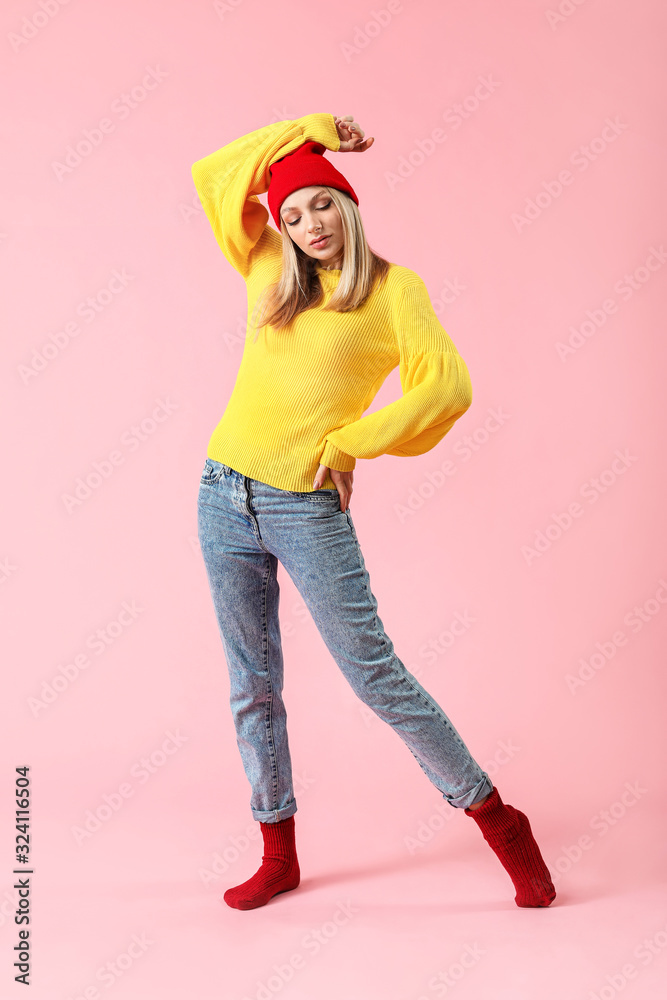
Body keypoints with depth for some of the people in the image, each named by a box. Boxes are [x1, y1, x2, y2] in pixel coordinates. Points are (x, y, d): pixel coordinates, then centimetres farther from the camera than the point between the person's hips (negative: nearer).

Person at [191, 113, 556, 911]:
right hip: (225, 499, 5)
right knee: (252, 686, 10)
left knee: (376, 677, -3)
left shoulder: (393, 287, -1)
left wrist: (348, 443, -10)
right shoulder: (270, 274, 12)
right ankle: (278, 856, 25)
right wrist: (310, 127, 13)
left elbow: (448, 387, -11)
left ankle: (497, 820, 14)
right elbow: (213, 175, 13)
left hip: (307, 509, -5)